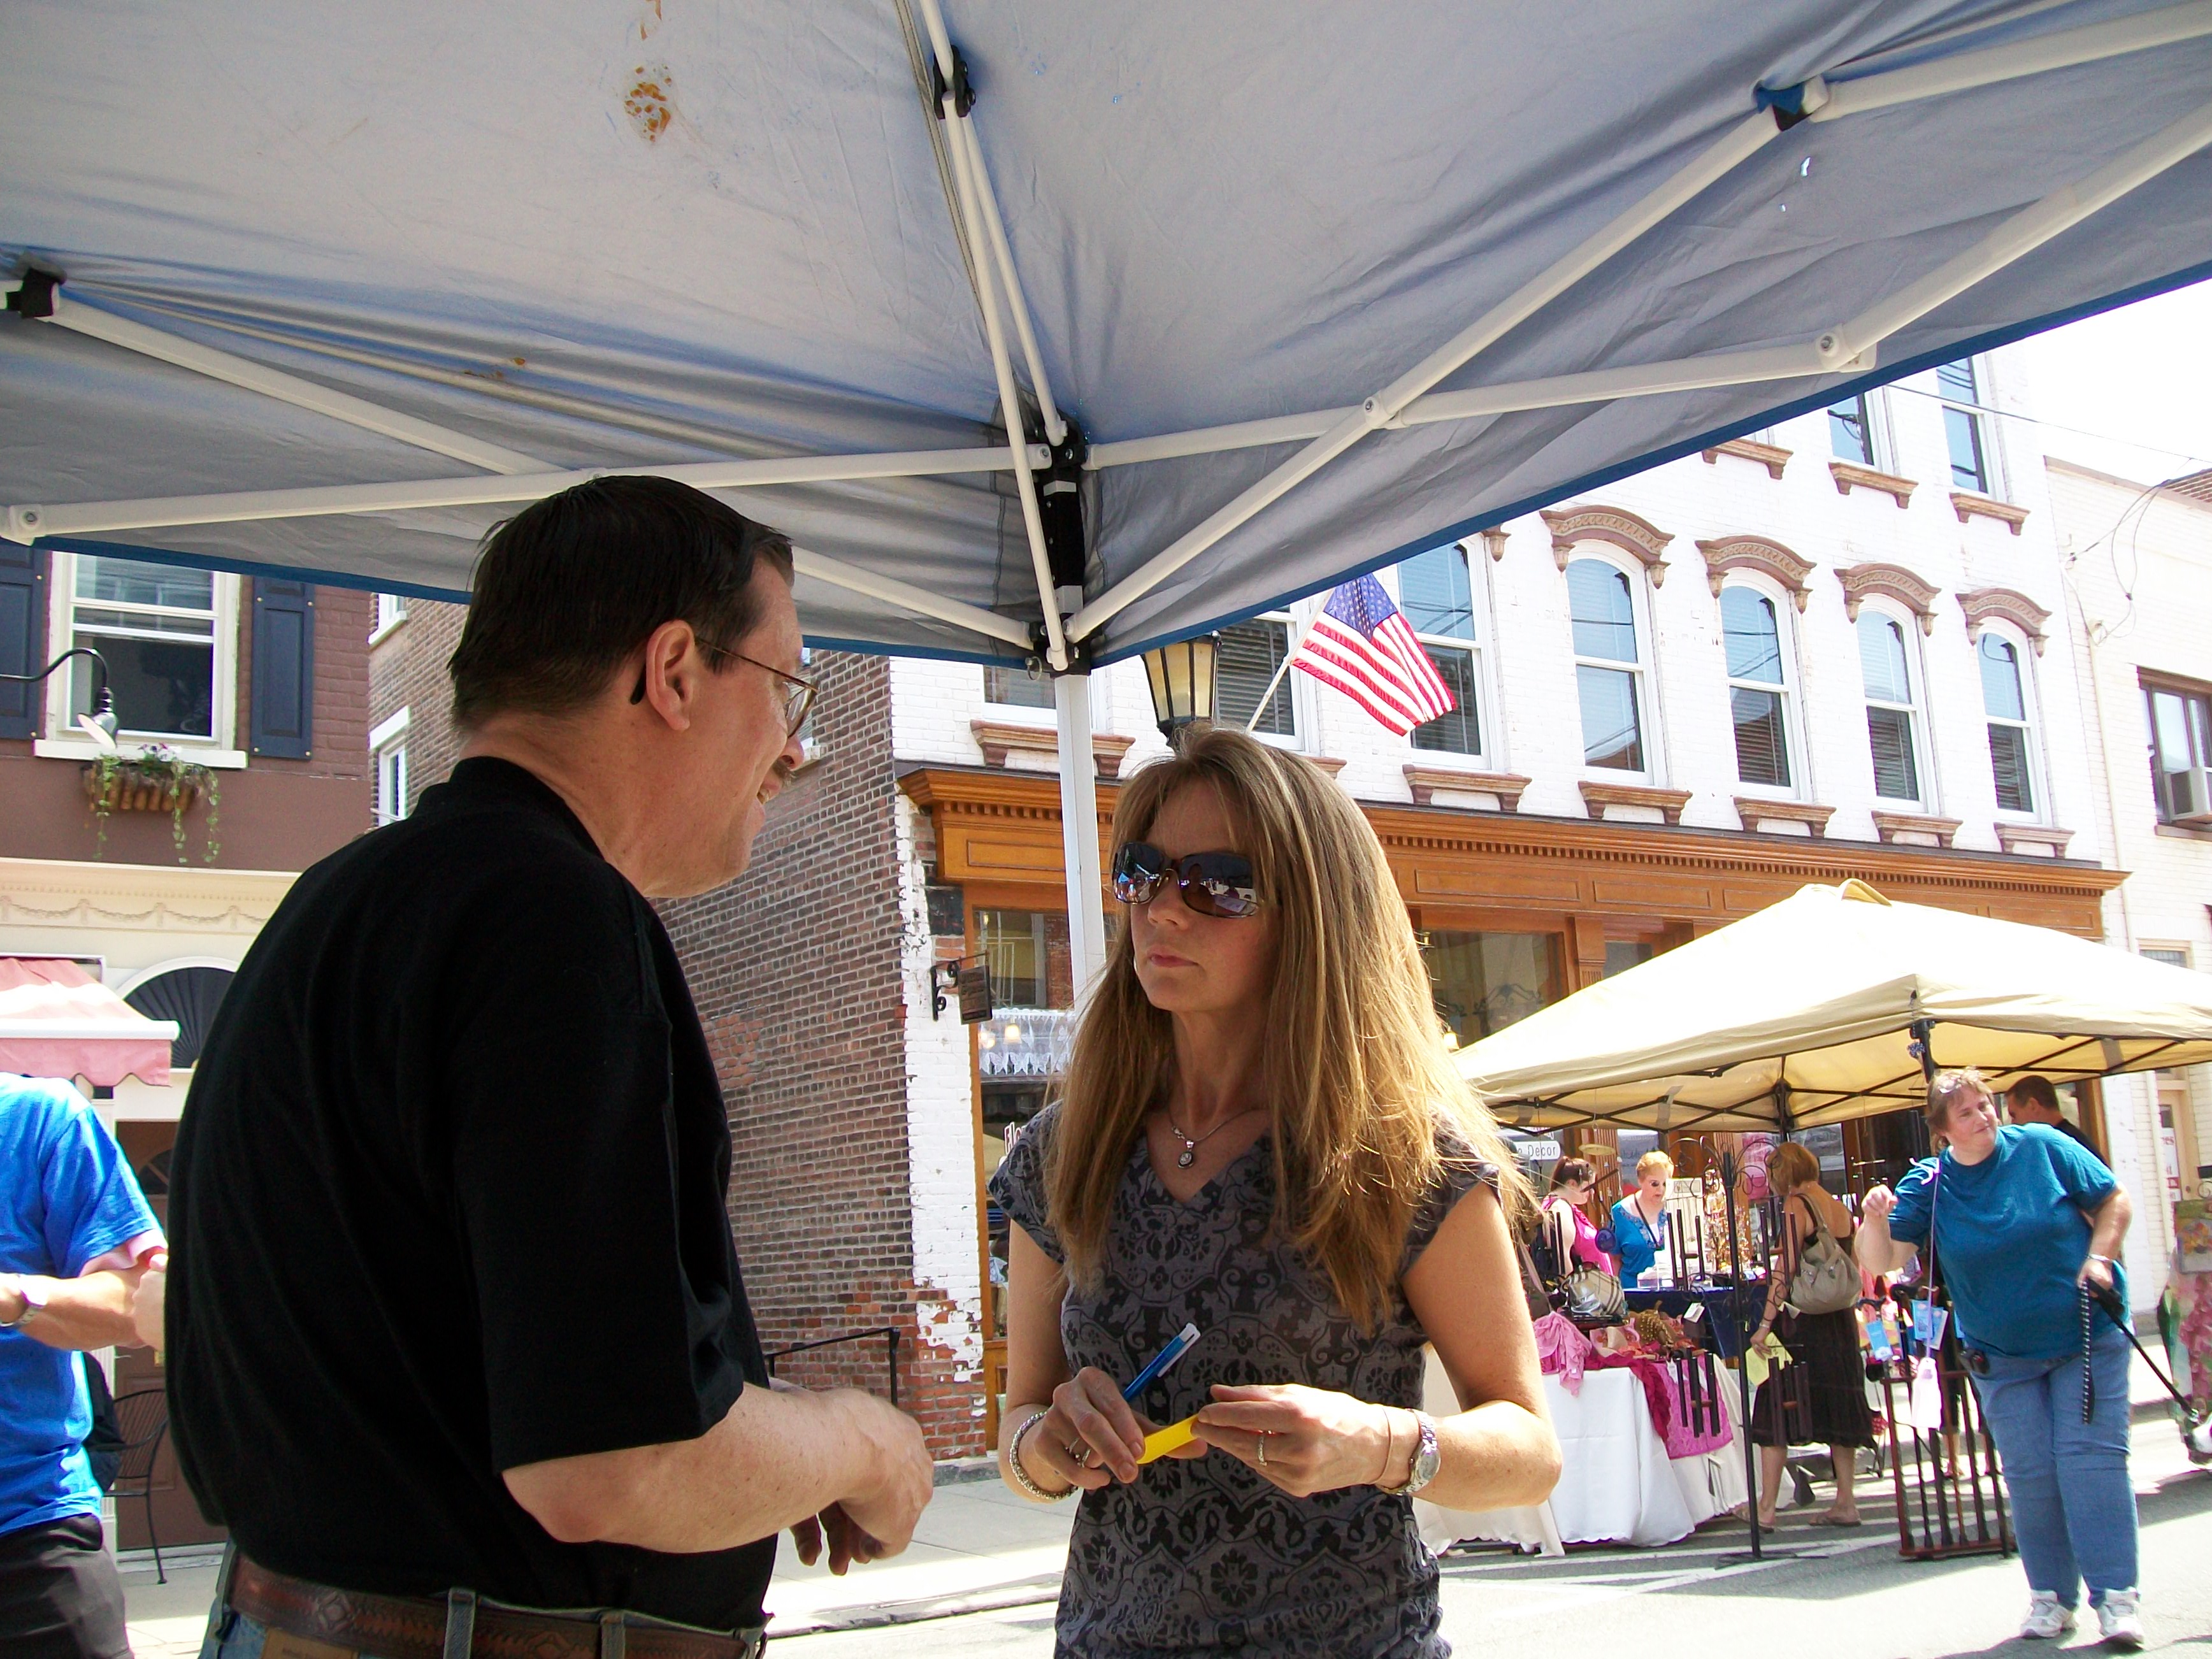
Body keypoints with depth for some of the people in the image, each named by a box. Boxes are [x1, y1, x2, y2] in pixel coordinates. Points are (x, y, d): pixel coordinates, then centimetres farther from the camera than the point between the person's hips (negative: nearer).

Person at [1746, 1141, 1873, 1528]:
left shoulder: (1795, 1206, -12)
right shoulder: (1839, 1207, 10)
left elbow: (1785, 1271, -17)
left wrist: (1765, 1324, -16)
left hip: (1800, 1319, -7)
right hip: (1840, 1320, 7)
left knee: (1777, 1408, -3)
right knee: (1839, 1408, 12)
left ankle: (1766, 1508, -4)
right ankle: (1845, 1503, 14)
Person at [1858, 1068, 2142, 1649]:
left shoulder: (2041, 1148, -7)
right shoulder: (1926, 1185, -6)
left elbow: (2113, 1201, 2)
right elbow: (1882, 1263, -12)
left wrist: (2098, 1257, -13)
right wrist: (1874, 1219, -31)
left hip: (2087, 1336, -1)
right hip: (2003, 1356, 2)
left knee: (2092, 1457, -8)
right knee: (2030, 1473, 2)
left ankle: (2115, 1593, -5)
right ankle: (2051, 1594, 13)